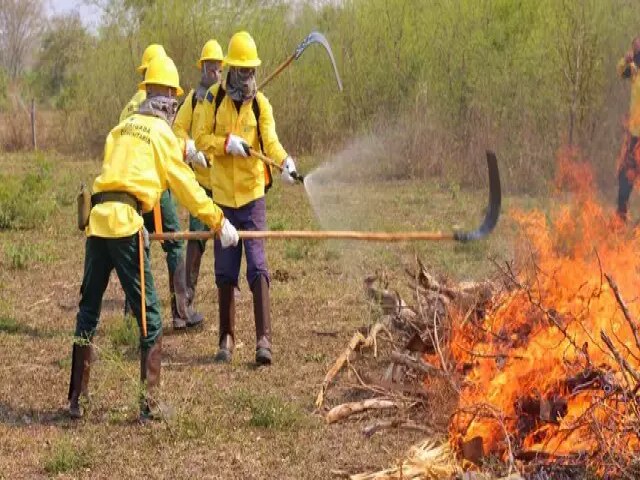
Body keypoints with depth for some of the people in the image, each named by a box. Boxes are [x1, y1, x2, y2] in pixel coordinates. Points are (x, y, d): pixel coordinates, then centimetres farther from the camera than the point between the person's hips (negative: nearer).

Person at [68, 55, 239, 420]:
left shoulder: (121, 129, 20)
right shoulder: (161, 132, 4)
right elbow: (186, 185, 5)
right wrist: (220, 222, 14)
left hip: (98, 217, 6)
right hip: (125, 220, -6)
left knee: (89, 309, 13)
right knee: (149, 314, 1)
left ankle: (76, 398, 16)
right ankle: (150, 401, -1)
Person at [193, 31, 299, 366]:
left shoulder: (261, 104, -1)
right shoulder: (213, 99, 1)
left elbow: (270, 140, -14)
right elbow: (201, 138, -4)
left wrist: (284, 162, -34)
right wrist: (227, 143, -22)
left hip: (252, 194, -1)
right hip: (222, 194, 1)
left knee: (258, 267, -10)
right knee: (225, 272, 8)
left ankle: (264, 339, -13)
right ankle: (227, 338, 19)